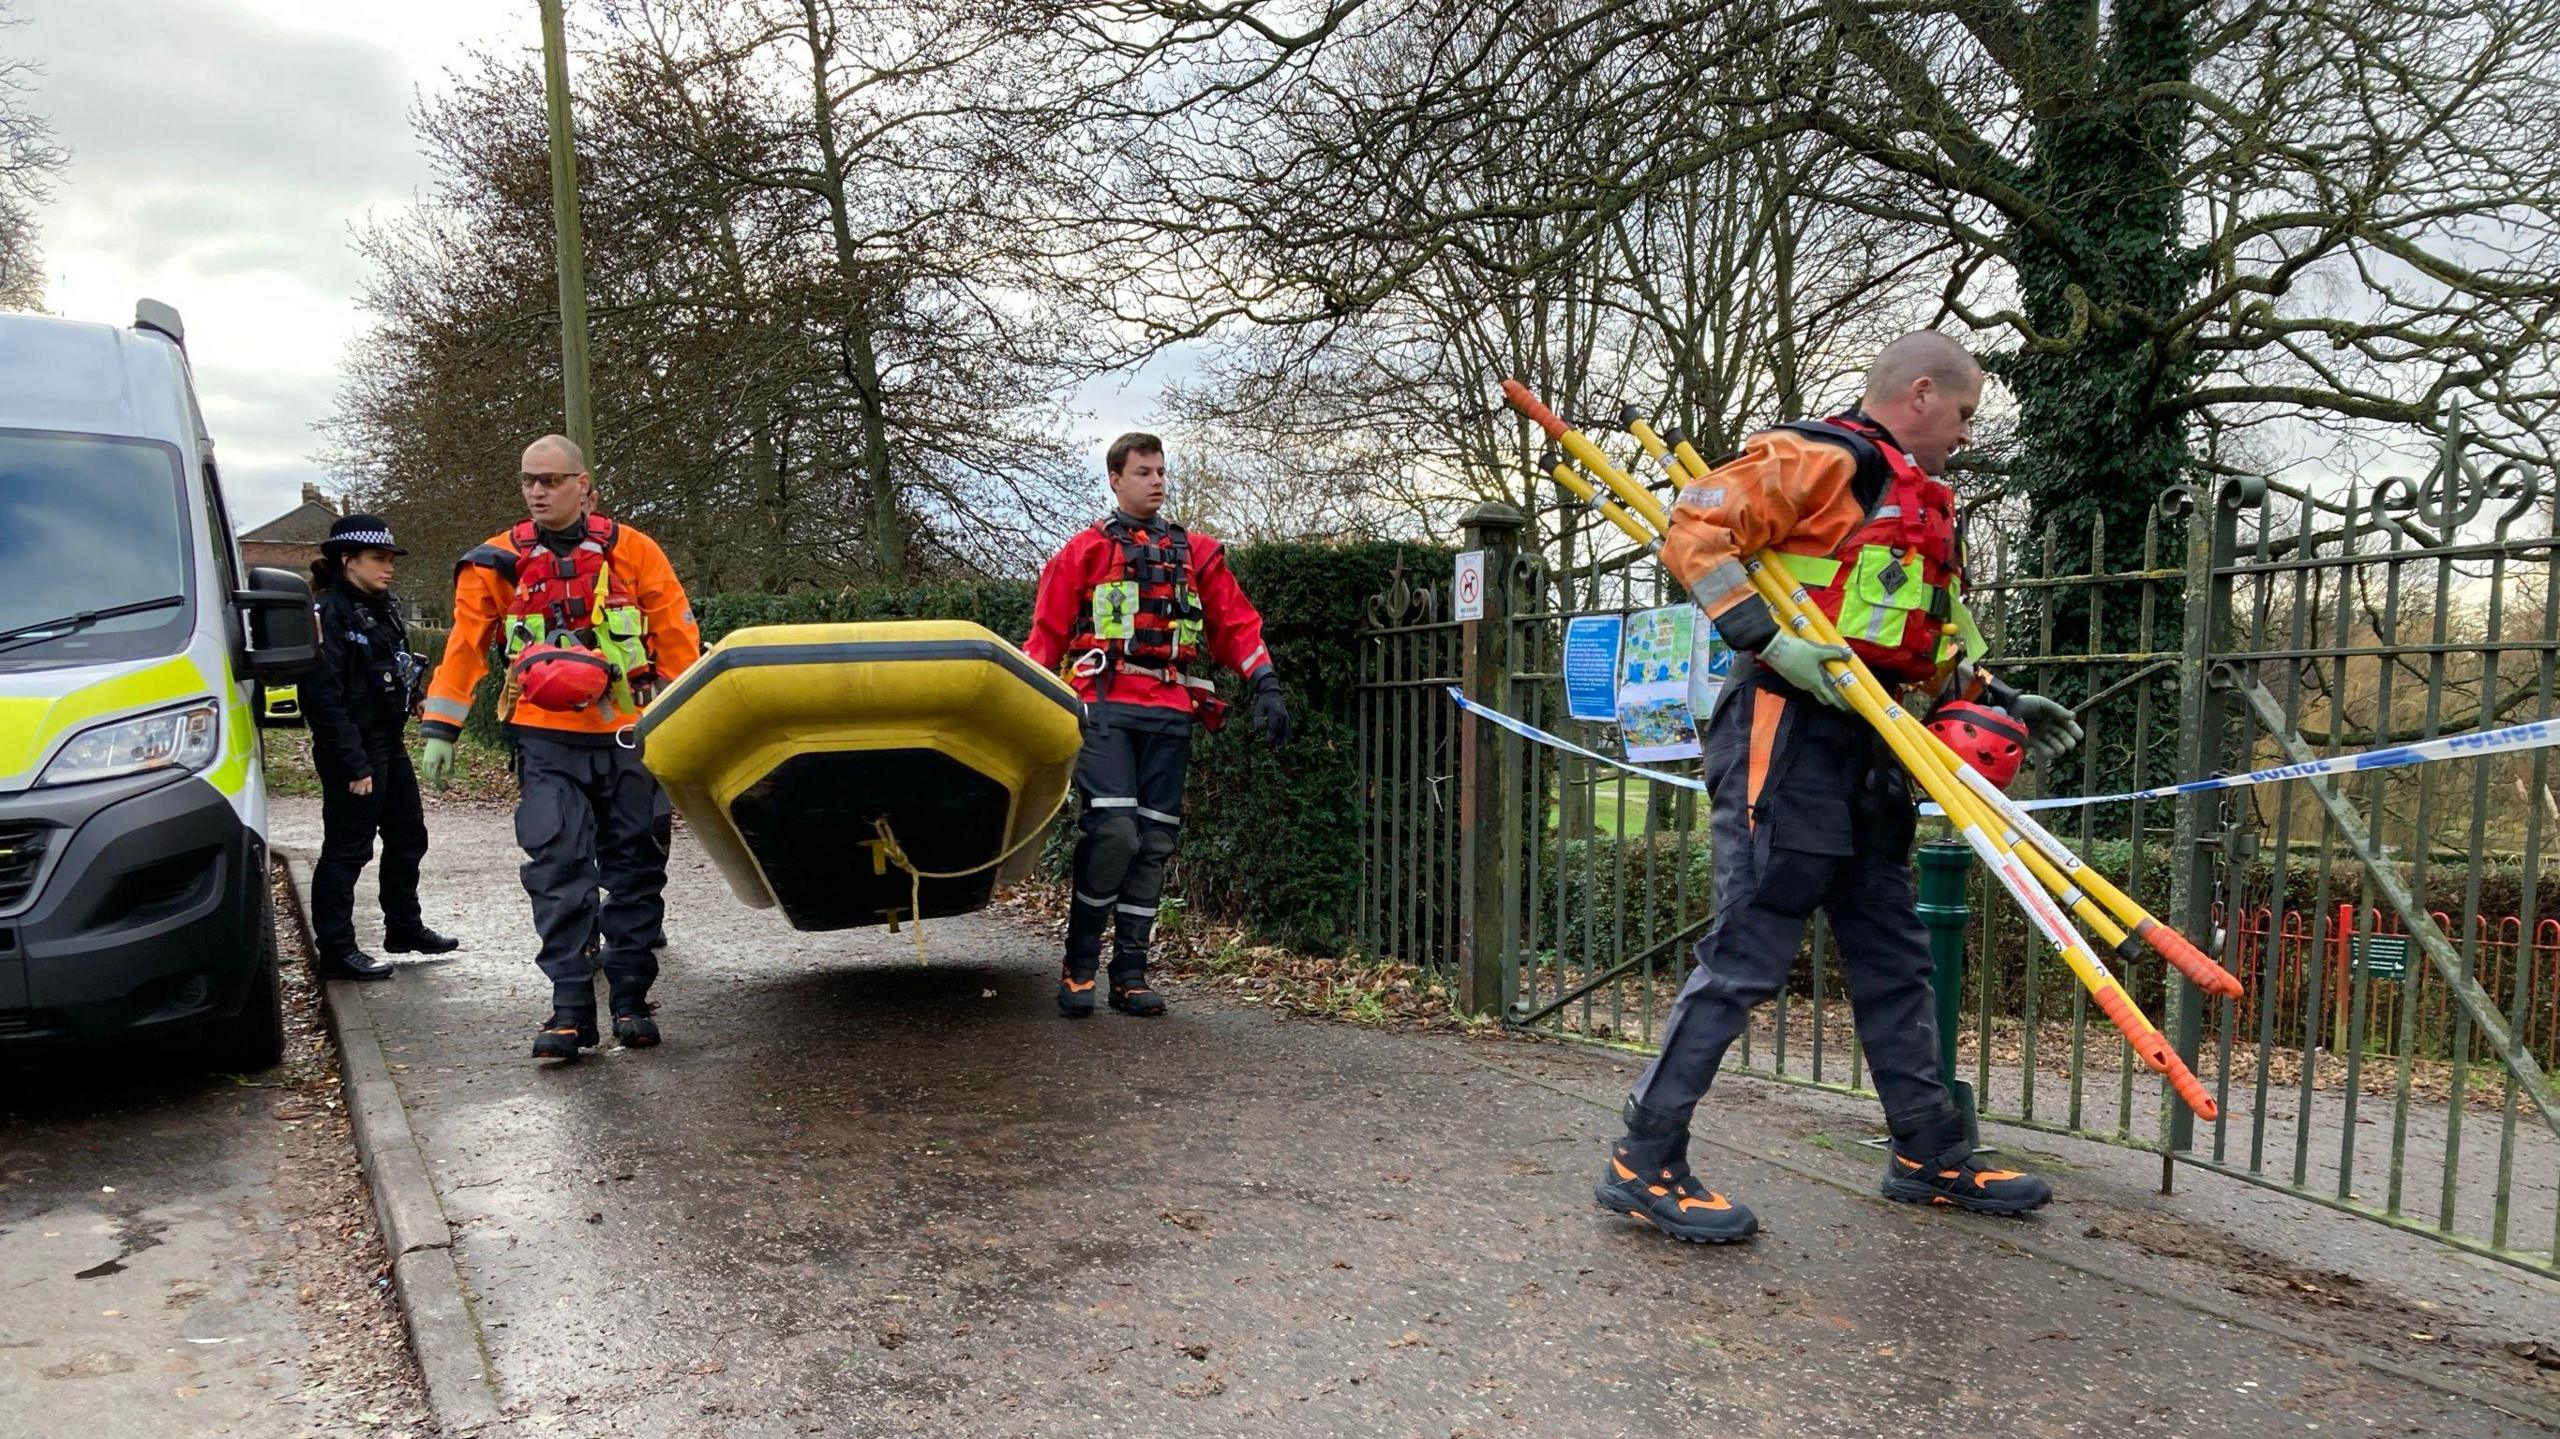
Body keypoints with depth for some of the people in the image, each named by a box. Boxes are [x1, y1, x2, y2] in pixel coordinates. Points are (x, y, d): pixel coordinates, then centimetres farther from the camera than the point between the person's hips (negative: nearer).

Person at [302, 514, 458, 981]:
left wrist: (397, 738, 13)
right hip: (352, 752, -9)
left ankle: (404, 928, 33)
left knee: (408, 838, 18)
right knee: (347, 851, -2)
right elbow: (324, 696, -19)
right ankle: (335, 951, 6)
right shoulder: (328, 613, -14)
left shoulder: (383, 610, 13)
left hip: (389, 745, 9)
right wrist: (354, 763, -21)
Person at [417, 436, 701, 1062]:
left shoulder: (633, 551, 3)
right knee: (558, 867, -8)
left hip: (627, 735, 0)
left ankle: (631, 999, 14)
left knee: (634, 866, 5)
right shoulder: (499, 561, 7)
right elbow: (464, 645, 10)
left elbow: (677, 639, 4)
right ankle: (570, 1007, -4)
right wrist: (440, 729, 7)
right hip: (546, 739, 0)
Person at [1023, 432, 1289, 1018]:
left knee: (1154, 844, 3)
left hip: (1170, 714, 4)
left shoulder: (1196, 553, 19)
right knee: (1114, 831, -18)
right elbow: (1046, 634, 8)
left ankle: (1129, 974, 11)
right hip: (1106, 709, -3)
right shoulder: (1083, 551, 12)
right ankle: (1078, 964, -2)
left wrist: (1266, 684, 2)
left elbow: (1237, 624, 15)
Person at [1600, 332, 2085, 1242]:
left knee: (1894, 959, 16)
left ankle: (1931, 1156, 29)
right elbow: (1693, 532, -15)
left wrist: (1997, 702, 20)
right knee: (1746, 957, -9)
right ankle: (1643, 1163, 0)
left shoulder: (1916, 503, 25)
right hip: (1789, 733, -10)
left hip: (1867, 751, 10)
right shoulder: (1826, 458, -6)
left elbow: (1930, 647, 30)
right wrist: (1768, 638, -23)